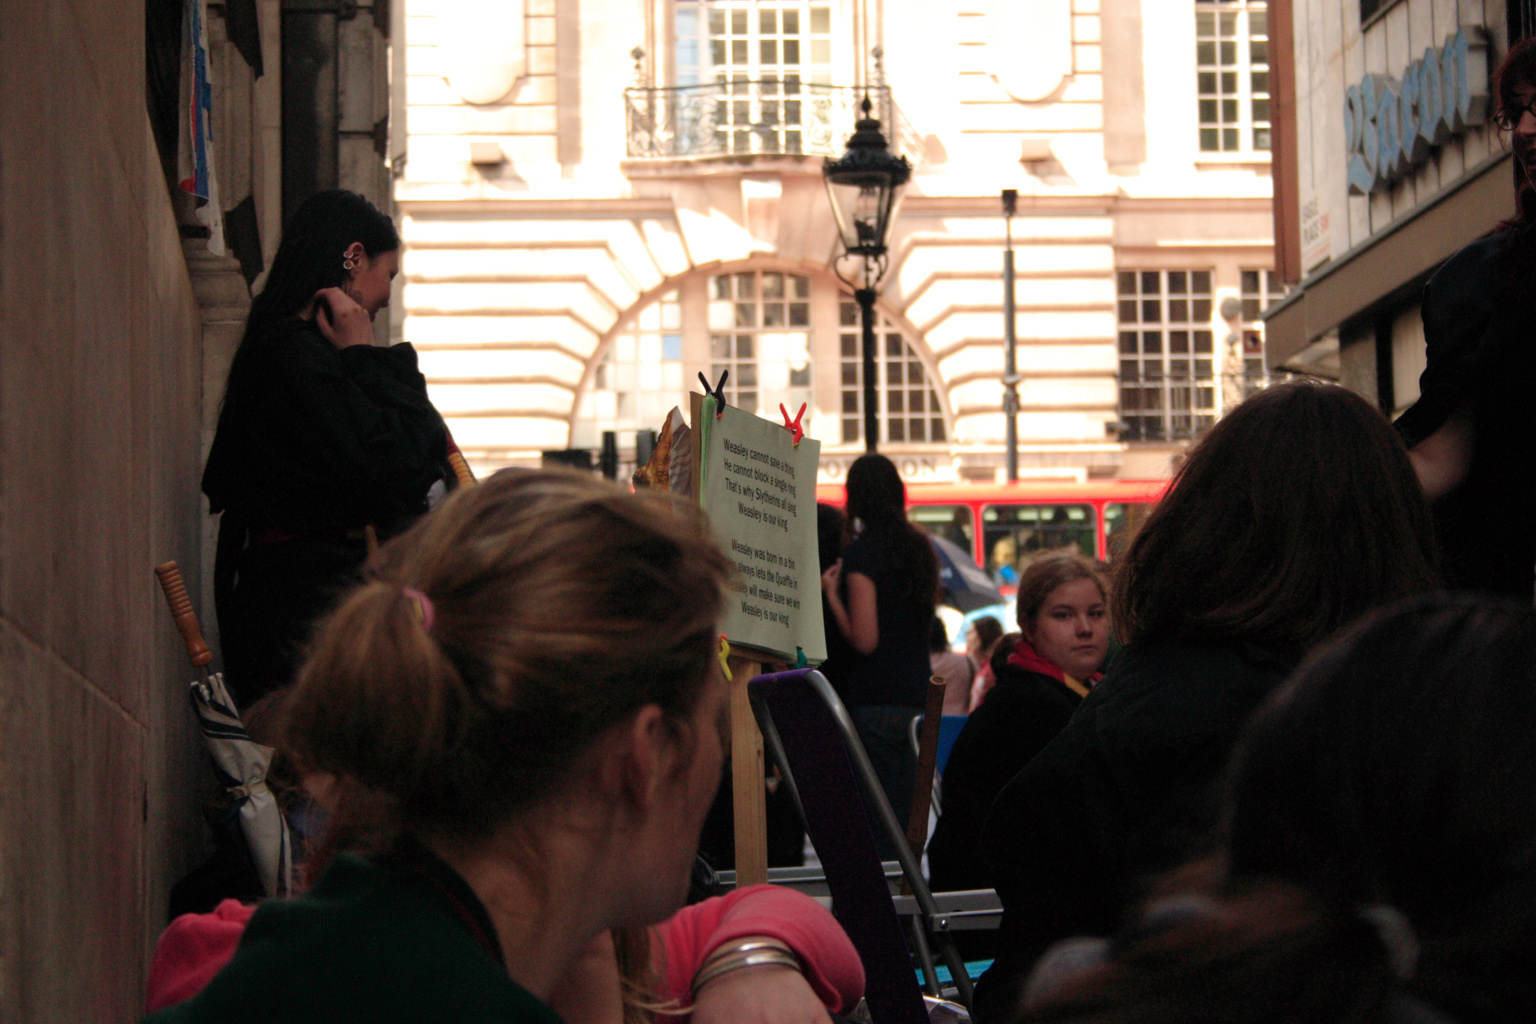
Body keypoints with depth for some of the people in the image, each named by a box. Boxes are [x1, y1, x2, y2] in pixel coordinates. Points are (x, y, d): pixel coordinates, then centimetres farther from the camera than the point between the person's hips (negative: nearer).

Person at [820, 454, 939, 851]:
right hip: (918, 695, 7)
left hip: (875, 700, -7)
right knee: (905, 810, 12)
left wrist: (832, 593, -3)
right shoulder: (919, 547, 10)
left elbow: (864, 639, -15)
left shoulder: (862, 553, -11)